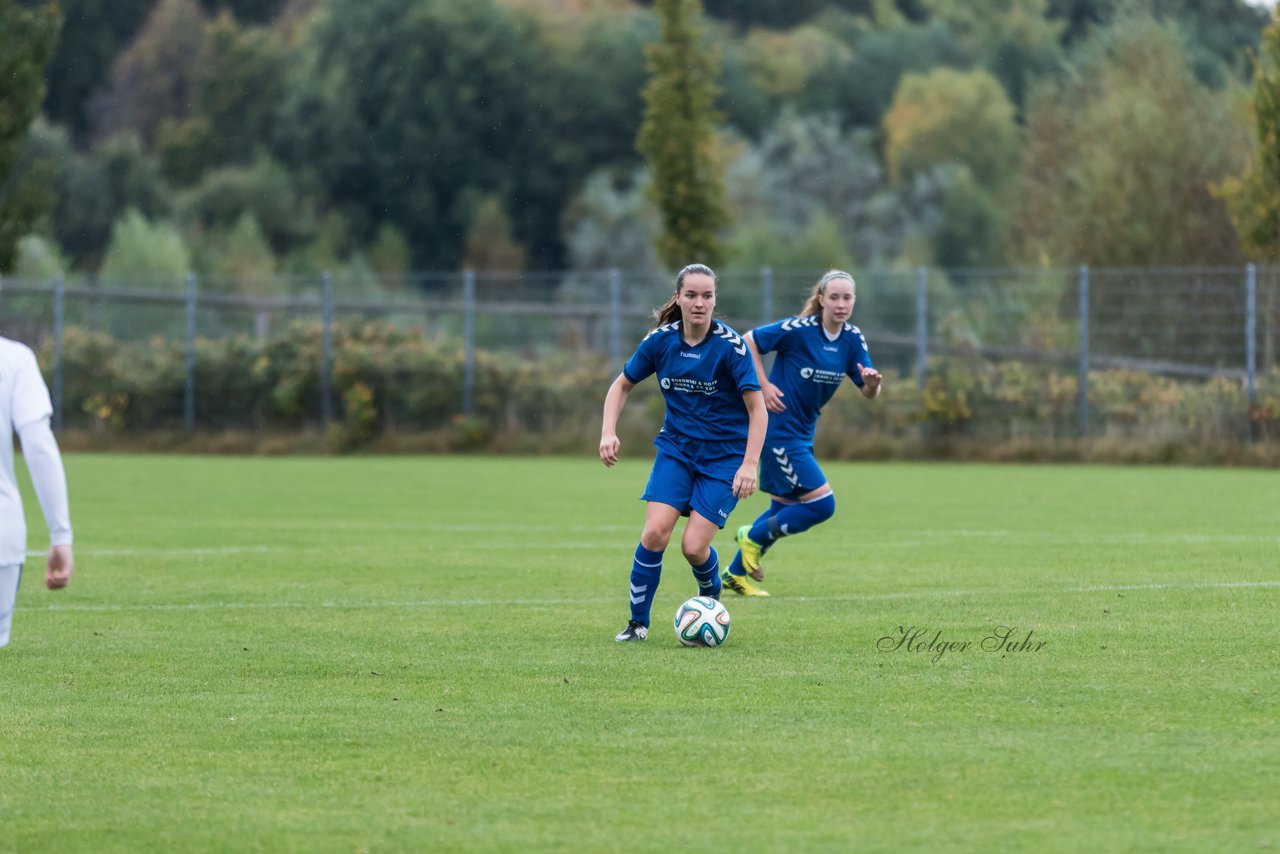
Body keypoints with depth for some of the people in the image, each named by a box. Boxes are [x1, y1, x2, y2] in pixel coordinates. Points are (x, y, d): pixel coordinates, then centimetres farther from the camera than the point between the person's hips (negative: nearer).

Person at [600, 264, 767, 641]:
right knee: (655, 532, -16)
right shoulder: (661, 340, -6)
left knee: (694, 546, -11)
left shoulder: (730, 345, -17)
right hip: (676, 447, 3)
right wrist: (609, 432, -6)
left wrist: (749, 465, -24)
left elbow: (757, 408, -15)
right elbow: (622, 385, 9)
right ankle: (638, 622, 0)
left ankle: (710, 596, 24)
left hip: (725, 455, -3)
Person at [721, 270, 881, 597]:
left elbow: (869, 393, 2)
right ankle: (754, 537, 7)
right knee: (822, 504, -12)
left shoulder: (853, 338, 0)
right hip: (780, 430, -8)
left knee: (785, 509, 17)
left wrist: (872, 382, -21)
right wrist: (763, 385, -16)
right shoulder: (799, 329, -18)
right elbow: (749, 341, -11)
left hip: (803, 432, 8)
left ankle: (735, 574, 31)